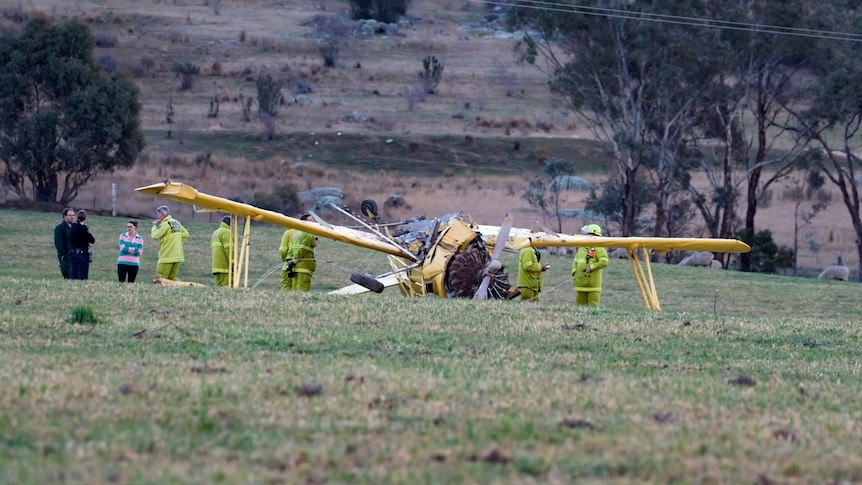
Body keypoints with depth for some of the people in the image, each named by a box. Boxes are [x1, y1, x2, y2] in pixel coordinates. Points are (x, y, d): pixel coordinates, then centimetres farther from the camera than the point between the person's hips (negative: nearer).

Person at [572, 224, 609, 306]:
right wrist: (574, 272, 7)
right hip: (581, 283, 7)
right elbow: (575, 261, 23)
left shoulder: (599, 249, -6)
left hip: (593, 285, -7)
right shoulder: (582, 248, 16)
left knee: (592, 306, -6)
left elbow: (604, 262, -18)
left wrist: (591, 267, -20)